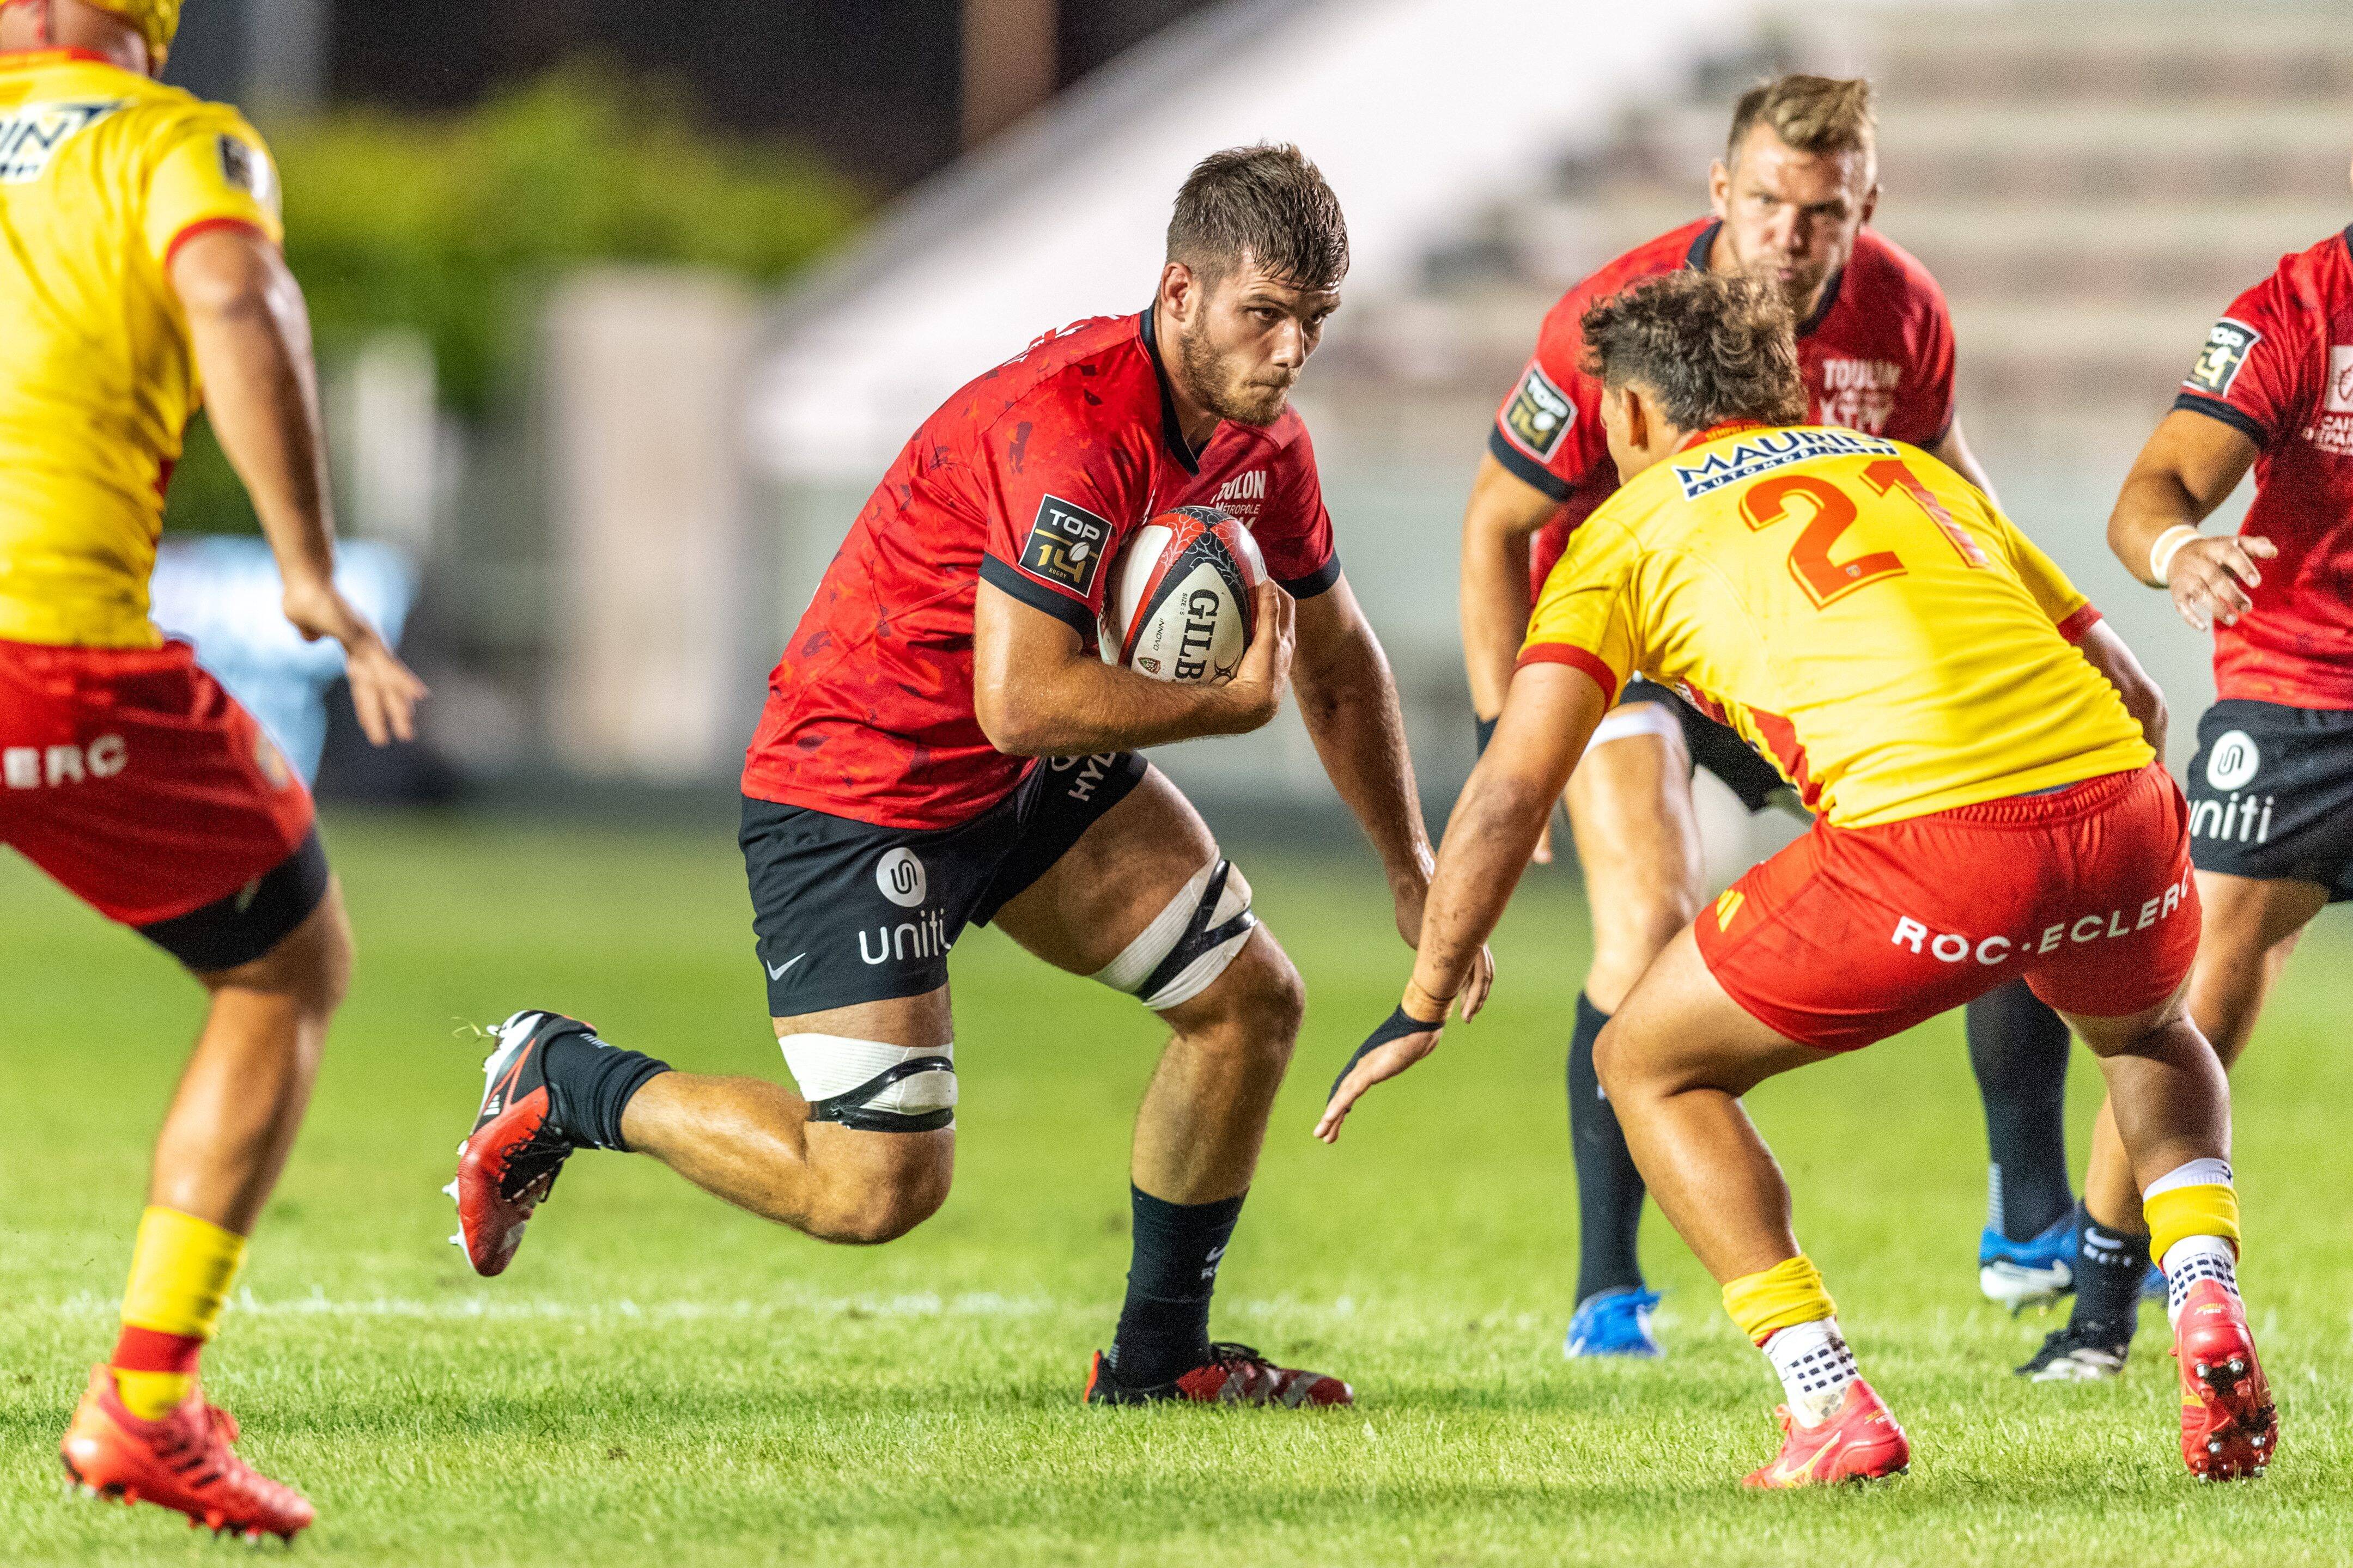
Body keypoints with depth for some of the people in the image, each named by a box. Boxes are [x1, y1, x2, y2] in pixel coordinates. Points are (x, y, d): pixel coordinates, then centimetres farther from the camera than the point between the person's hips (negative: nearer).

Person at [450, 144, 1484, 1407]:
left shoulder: (1260, 440, 0)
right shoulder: (1068, 423, -29)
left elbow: (1337, 665, 16)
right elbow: (1020, 699, -33)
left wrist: (1414, 873, 14)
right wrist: (1231, 703, -22)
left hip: (1034, 782, 9)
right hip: (853, 785, -9)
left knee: (1249, 1000, 4)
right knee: (875, 1188, -13)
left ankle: (1158, 1354, 19)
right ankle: (562, 1083, 8)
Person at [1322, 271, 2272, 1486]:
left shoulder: (1632, 528, 17)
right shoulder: (1908, 469, 30)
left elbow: (1510, 793, 8)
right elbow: (2127, 689, 28)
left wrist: (1423, 1008, 17)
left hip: (1930, 839, -5)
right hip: (2115, 795, 5)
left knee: (1649, 1065, 18)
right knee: (2147, 1032, 39)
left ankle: (1832, 1407, 5)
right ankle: (2207, 1311, 13)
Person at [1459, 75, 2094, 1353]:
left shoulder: (1901, 312, -14)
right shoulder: (1614, 325, -27)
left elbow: (1933, 469, 9)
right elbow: (1497, 521, -15)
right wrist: (1502, 736, -18)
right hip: (1627, 643, -5)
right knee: (1650, 925, -26)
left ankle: (2032, 1225, 12)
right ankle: (1605, 1287, -14)